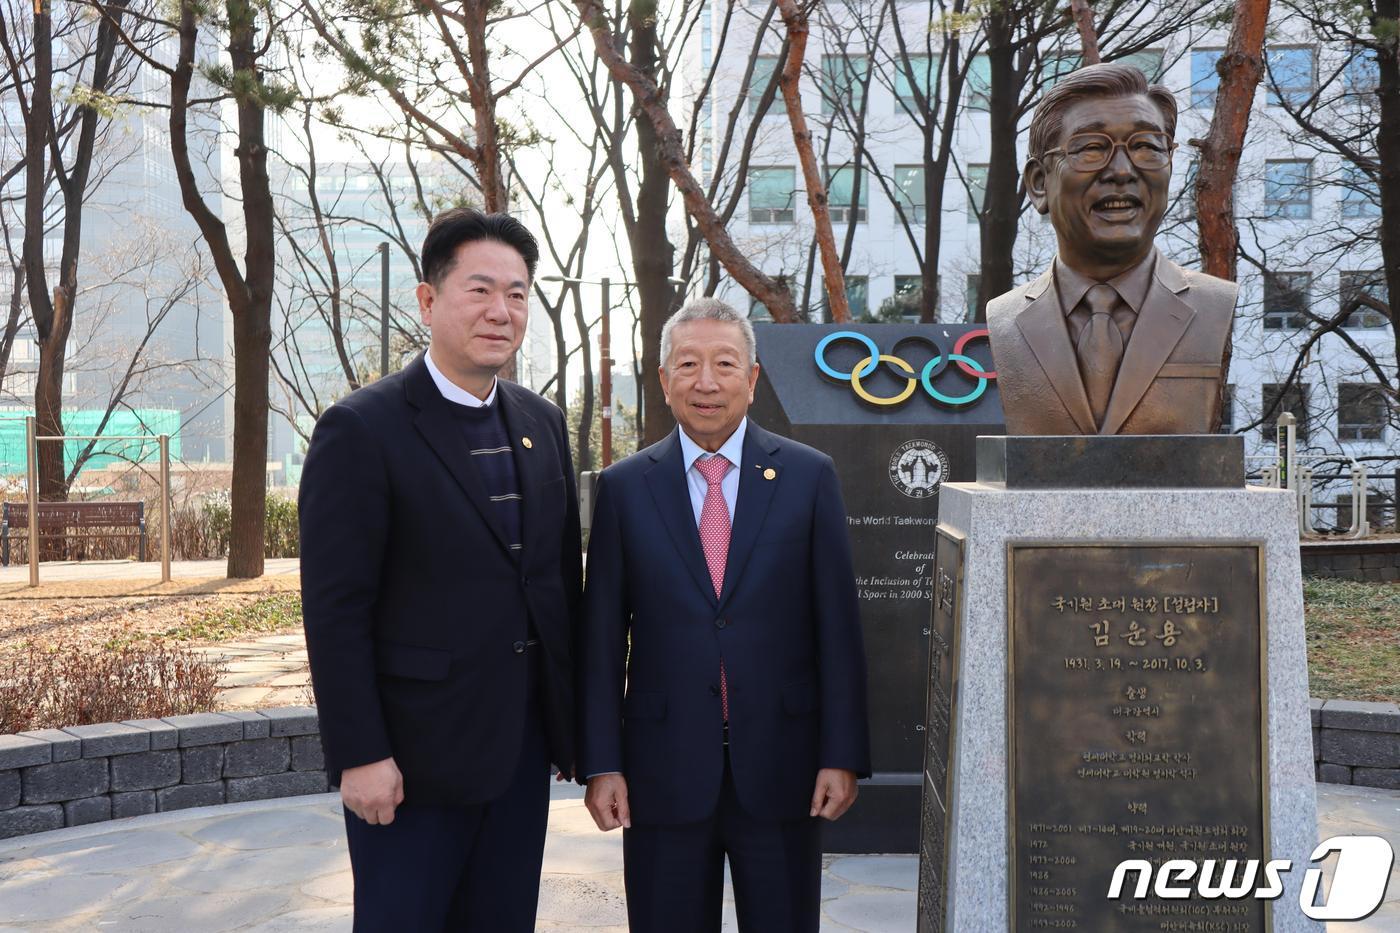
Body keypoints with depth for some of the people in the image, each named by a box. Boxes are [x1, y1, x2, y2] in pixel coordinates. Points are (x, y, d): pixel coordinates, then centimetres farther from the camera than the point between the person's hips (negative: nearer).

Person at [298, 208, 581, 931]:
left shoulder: (542, 423, 8)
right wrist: (360, 756, -16)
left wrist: (573, 718, 10)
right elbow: (335, 611, -14)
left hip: (522, 747, 6)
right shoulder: (362, 428, -12)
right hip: (416, 754, -6)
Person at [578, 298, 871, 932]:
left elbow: (837, 625, 0)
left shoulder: (809, 477, 1)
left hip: (780, 766, 0)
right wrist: (600, 764, -2)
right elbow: (601, 636, 2)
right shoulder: (625, 487, 2)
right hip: (664, 769, 0)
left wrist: (843, 755, -4)